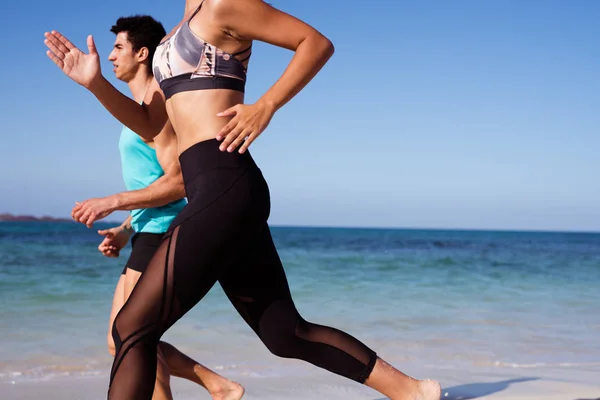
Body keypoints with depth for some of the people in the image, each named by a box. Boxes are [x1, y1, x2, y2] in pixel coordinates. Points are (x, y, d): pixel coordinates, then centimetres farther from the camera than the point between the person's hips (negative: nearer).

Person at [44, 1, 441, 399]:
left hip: (226, 186, -10)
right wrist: (95, 82, 9)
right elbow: (149, 126, 22)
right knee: (288, 334, 13)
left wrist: (266, 106, -15)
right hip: (221, 192, 10)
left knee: (132, 329, -8)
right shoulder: (178, 35, 25)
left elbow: (317, 42, -5)